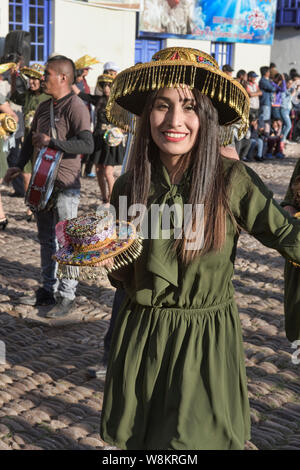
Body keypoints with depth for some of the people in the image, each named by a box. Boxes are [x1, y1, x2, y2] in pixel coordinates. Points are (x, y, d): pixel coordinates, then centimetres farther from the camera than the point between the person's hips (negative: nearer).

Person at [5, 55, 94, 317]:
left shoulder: (75, 107, -13)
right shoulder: (44, 107, 13)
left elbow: (87, 145, -24)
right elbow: (32, 139, 23)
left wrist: (51, 142, -24)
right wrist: (19, 166, 11)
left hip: (65, 186, -8)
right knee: (46, 240, 15)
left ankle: (67, 296, 7)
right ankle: (48, 290, 26)